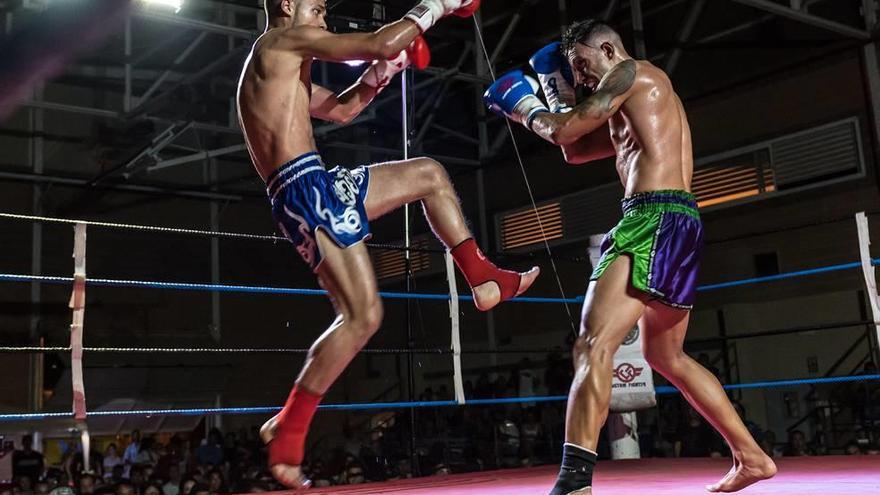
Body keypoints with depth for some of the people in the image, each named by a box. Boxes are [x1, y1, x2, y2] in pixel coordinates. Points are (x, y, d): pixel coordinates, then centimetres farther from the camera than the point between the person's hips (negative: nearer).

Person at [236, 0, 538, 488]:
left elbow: (339, 109, 35)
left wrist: (383, 71, 21)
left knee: (429, 174, 20)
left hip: (313, 193, 10)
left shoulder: (283, 72, 27)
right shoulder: (286, 40, -2)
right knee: (362, 316, -15)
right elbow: (376, 43, -11)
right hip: (307, 188, -10)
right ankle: (287, 430, -8)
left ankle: (483, 278, 18)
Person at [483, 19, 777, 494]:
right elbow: (575, 149, 32)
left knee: (593, 345, -20)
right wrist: (560, 91, 27)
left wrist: (526, 110, 15)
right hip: (676, 222, 10)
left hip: (655, 217, -10)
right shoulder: (635, 104, 30)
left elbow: (566, 130, -4)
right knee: (666, 356, 21)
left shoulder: (631, 72, 2)